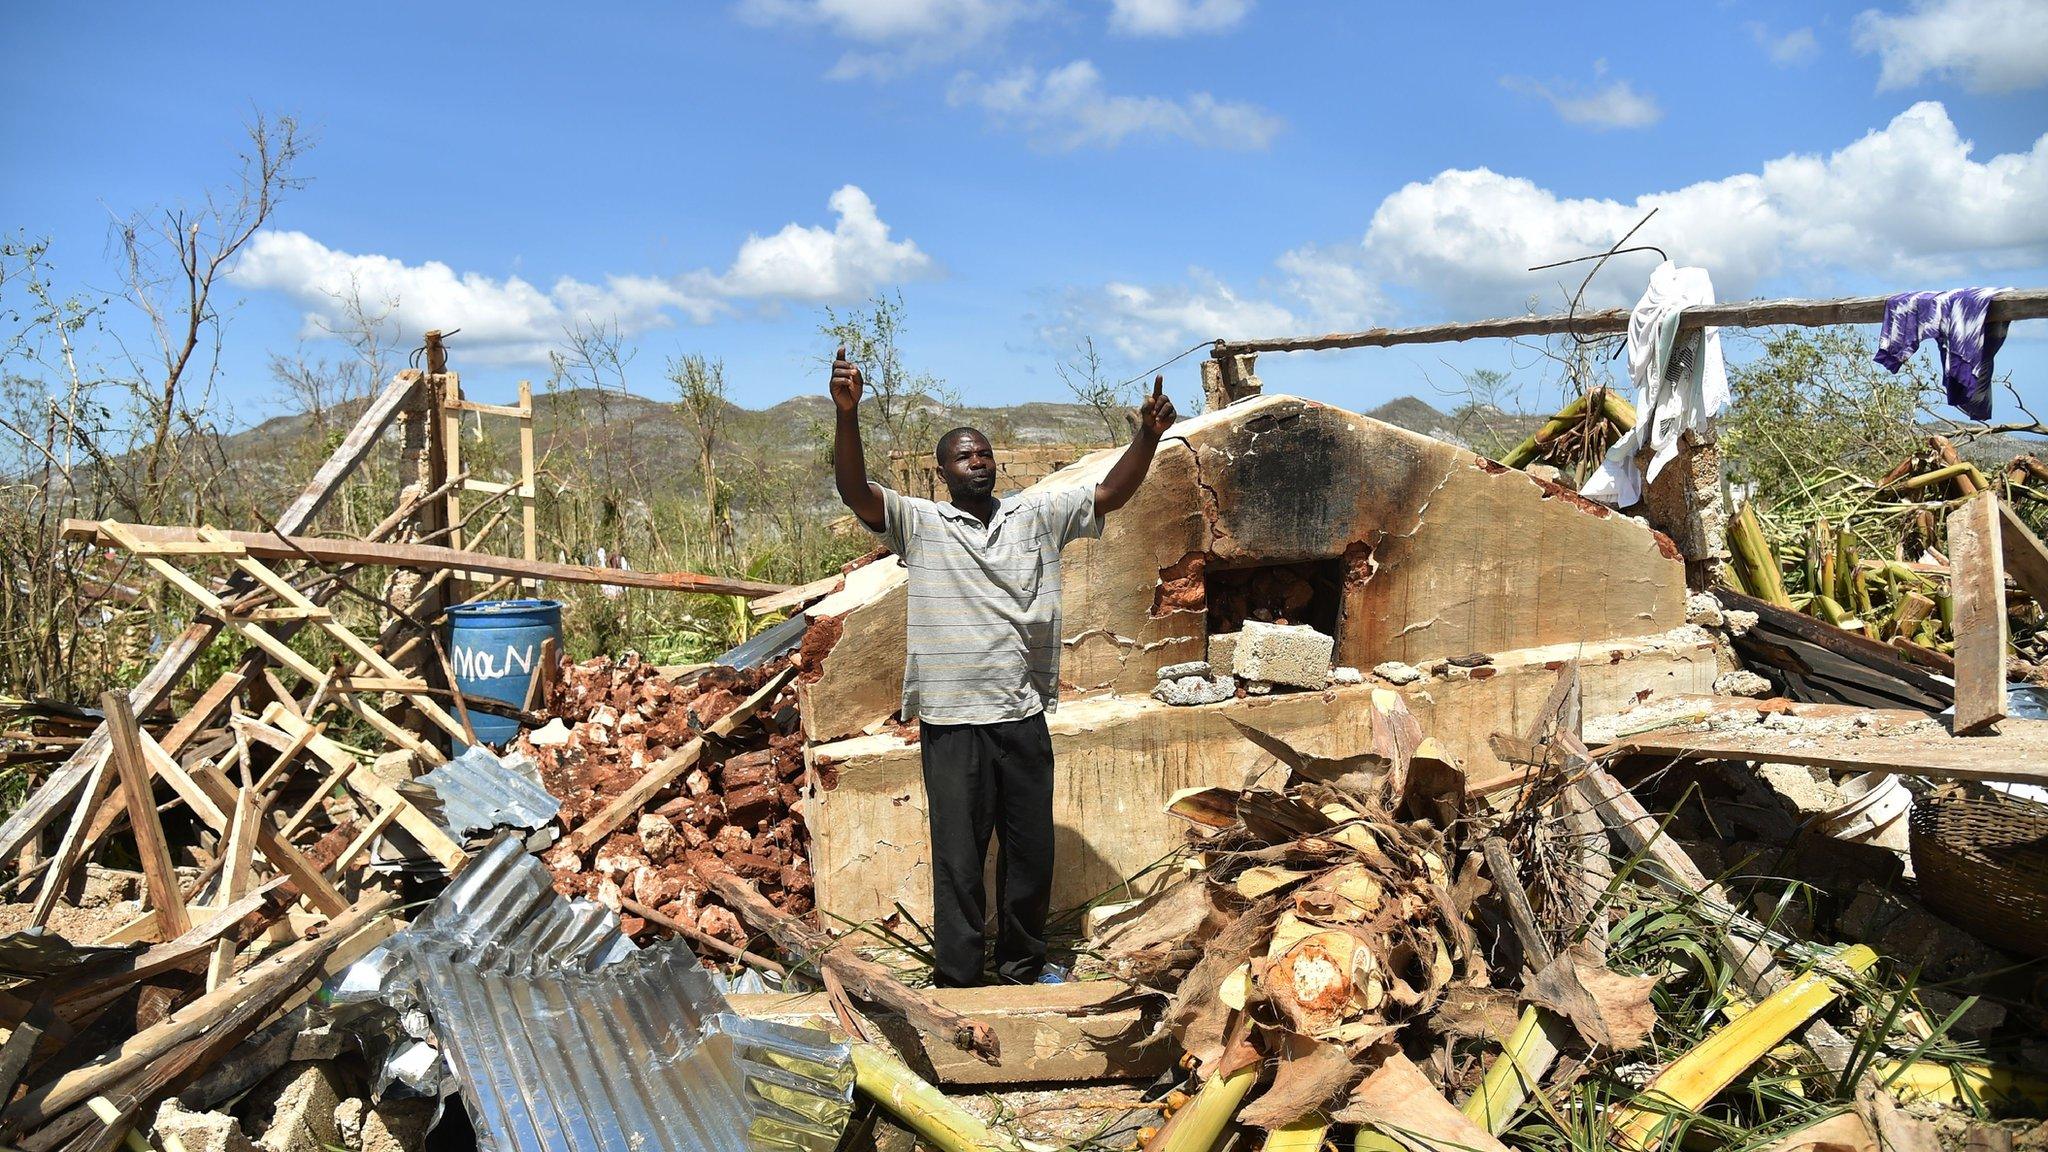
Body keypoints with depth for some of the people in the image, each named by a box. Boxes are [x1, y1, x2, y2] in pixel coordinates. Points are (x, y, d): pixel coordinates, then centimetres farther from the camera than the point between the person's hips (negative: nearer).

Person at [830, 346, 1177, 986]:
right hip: (952, 722, -3)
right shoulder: (920, 524, -1)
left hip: (1025, 717, 4)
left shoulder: (1037, 516, 8)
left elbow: (1111, 493, 2)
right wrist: (848, 415, -32)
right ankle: (957, 982, 17)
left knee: (1031, 851, 15)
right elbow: (855, 490, -16)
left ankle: (1022, 967, 33)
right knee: (958, 860, 4)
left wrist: (1148, 437, -15)